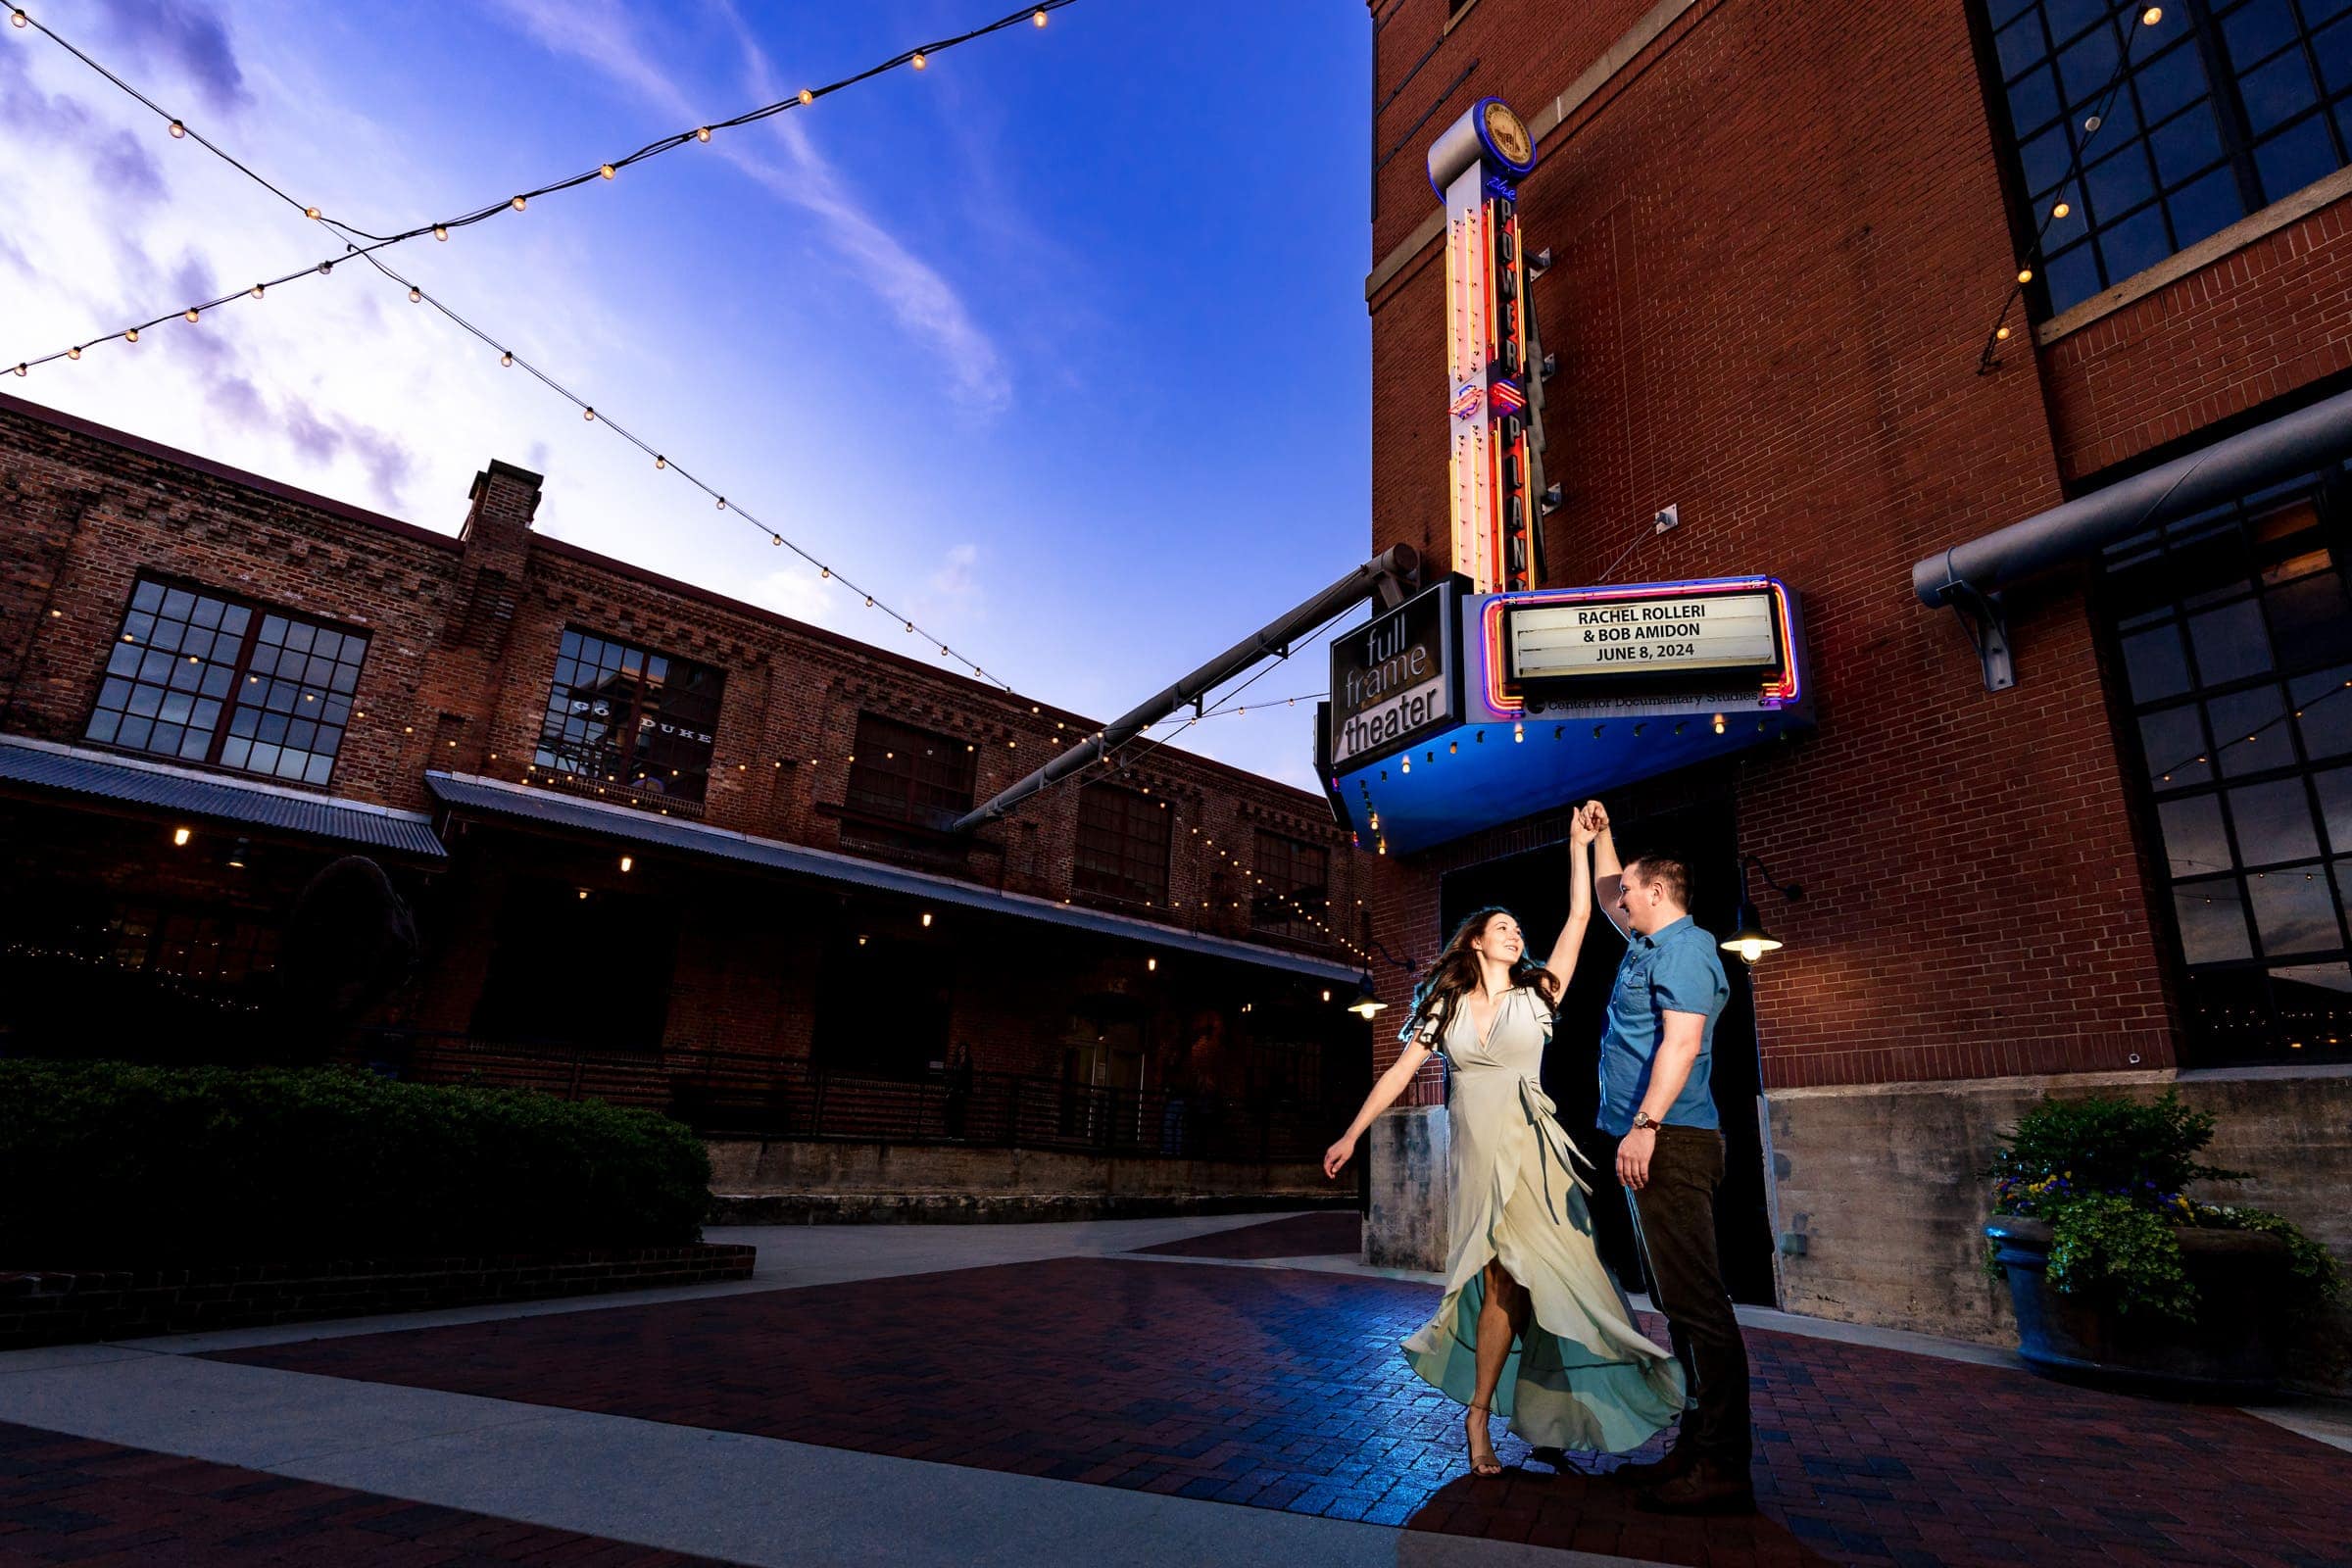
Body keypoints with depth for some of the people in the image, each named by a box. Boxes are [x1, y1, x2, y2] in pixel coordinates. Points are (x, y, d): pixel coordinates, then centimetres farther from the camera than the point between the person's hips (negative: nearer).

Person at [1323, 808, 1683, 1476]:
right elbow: (1399, 1072, 9)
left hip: (1530, 1149, 0)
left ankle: (1479, 1415, 9)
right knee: (1507, 1282, -4)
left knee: (1508, 1283, -5)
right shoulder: (1445, 1007, 8)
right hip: (1476, 1151, 0)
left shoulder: (1538, 993, 8)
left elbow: (1579, 917, 3)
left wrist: (1580, 845, 1)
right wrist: (1352, 1134, 6)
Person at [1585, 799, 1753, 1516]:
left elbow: (1681, 1039, -21)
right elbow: (1609, 902, 39)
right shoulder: (1650, 945, 19)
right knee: (1679, 1301, 12)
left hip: (1669, 1140, -11)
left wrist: (1646, 1123, -26)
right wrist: (1599, 836, 39)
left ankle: (1723, 1469, -4)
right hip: (1655, 1143, 11)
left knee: (1696, 1301, -8)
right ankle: (1698, 1447, 19)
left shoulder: (1683, 948, -10)